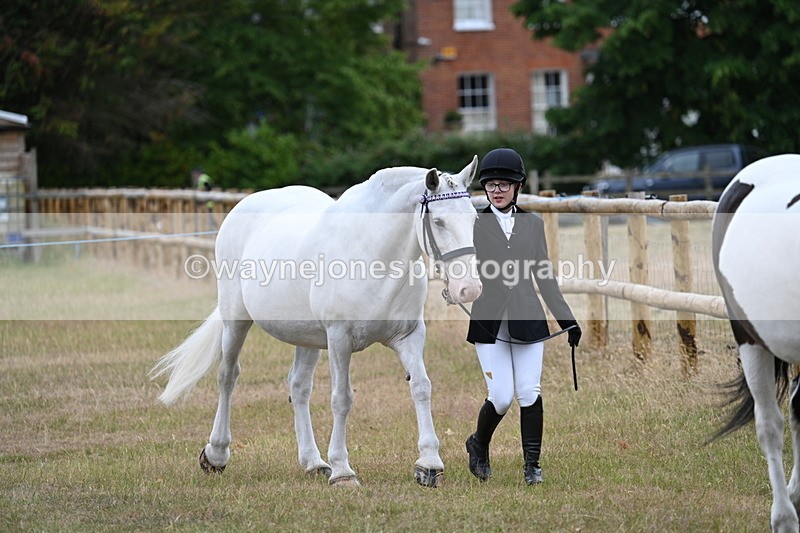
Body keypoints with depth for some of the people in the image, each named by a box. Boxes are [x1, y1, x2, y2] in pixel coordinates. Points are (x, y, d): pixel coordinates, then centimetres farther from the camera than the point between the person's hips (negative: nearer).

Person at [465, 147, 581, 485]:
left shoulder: (533, 224, 9)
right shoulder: (474, 224, 2)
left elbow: (545, 277, 14)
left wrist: (567, 320, 11)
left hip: (527, 321, 2)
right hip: (488, 322, -2)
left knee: (530, 395, -4)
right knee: (500, 398, -6)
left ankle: (532, 465, 6)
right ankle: (479, 445, 22)